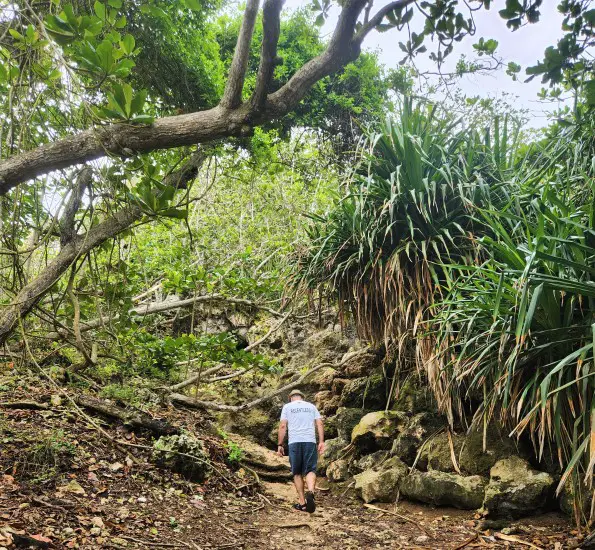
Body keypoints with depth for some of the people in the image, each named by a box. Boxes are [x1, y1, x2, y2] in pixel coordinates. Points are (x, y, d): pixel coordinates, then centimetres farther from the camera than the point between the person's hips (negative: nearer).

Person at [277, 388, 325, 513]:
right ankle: (310, 492, -27)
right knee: (310, 470, 1)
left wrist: (280, 445, 3)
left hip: (294, 442, -1)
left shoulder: (287, 406, 11)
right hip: (310, 442, 1)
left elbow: (282, 426, 2)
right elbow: (320, 424, 6)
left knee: (297, 473, 10)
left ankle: (302, 502, 8)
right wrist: (321, 442, 1)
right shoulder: (311, 406, 17)